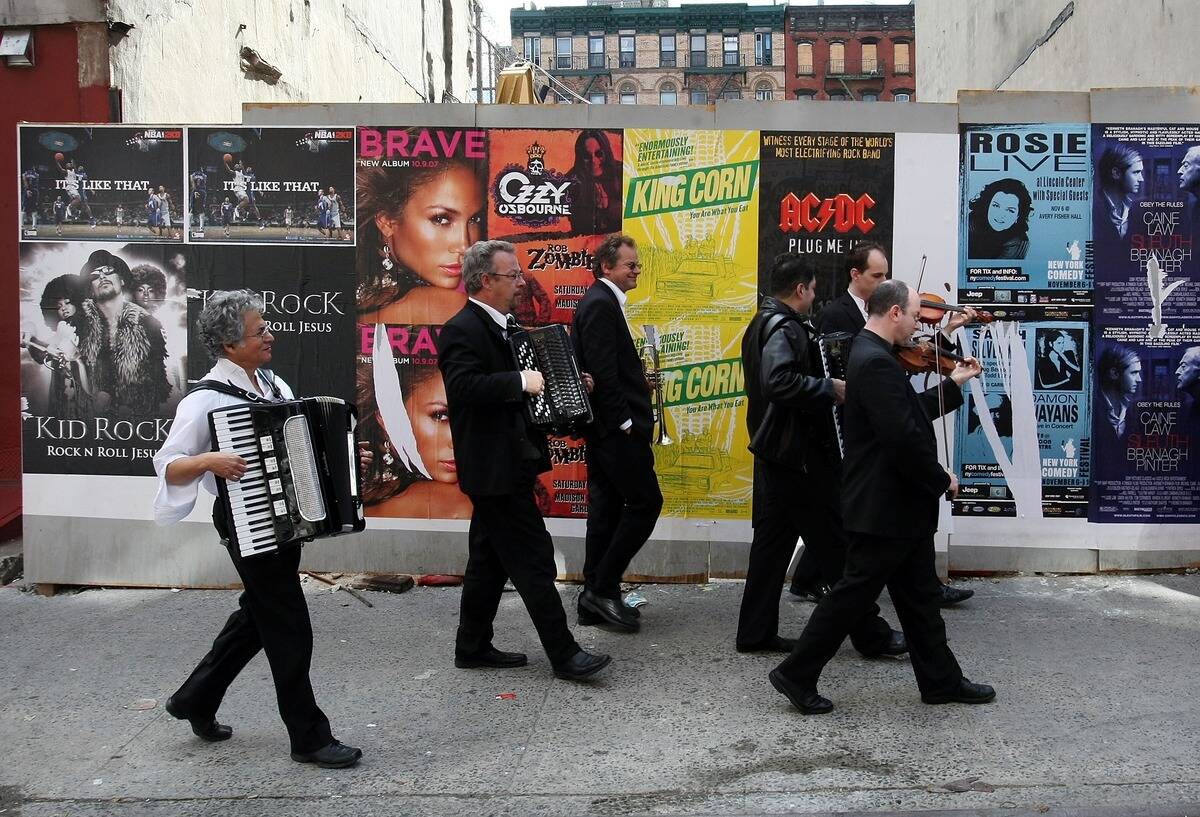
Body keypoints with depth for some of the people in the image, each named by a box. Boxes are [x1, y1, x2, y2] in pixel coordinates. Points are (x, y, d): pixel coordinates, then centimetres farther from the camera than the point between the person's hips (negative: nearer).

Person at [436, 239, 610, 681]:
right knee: (533, 557, -5)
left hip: (509, 465, 10)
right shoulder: (462, 330, -16)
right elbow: (464, 386, -29)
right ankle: (563, 653, 3)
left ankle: (473, 646, 27)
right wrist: (520, 381, -31)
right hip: (494, 468, -10)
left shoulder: (501, 326, 15)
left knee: (490, 558, 16)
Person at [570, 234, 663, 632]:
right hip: (616, 425, -10)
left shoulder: (601, 301, 17)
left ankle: (595, 599, 17)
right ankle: (602, 589, 0)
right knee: (645, 501, -6)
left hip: (606, 425, 10)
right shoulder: (601, 304, -14)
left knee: (606, 506, 12)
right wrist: (624, 421, -19)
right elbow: (602, 369, -20)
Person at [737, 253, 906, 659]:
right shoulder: (785, 328, -17)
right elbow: (780, 381, -32)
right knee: (835, 545, -1)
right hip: (798, 454, -10)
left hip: (772, 451, 10)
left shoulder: (761, 324, 14)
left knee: (773, 540, 13)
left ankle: (756, 632, 16)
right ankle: (869, 633, 9)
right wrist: (830, 387, -21)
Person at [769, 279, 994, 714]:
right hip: (883, 507, -11)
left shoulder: (871, 355, 12)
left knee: (919, 596, 17)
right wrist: (941, 479, -13)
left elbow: (911, 413, 20)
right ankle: (796, 675, 10)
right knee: (854, 592, -1)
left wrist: (953, 384, 20)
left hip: (898, 504, 11)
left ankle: (941, 681, 28)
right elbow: (904, 437, -27)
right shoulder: (876, 362, -22)